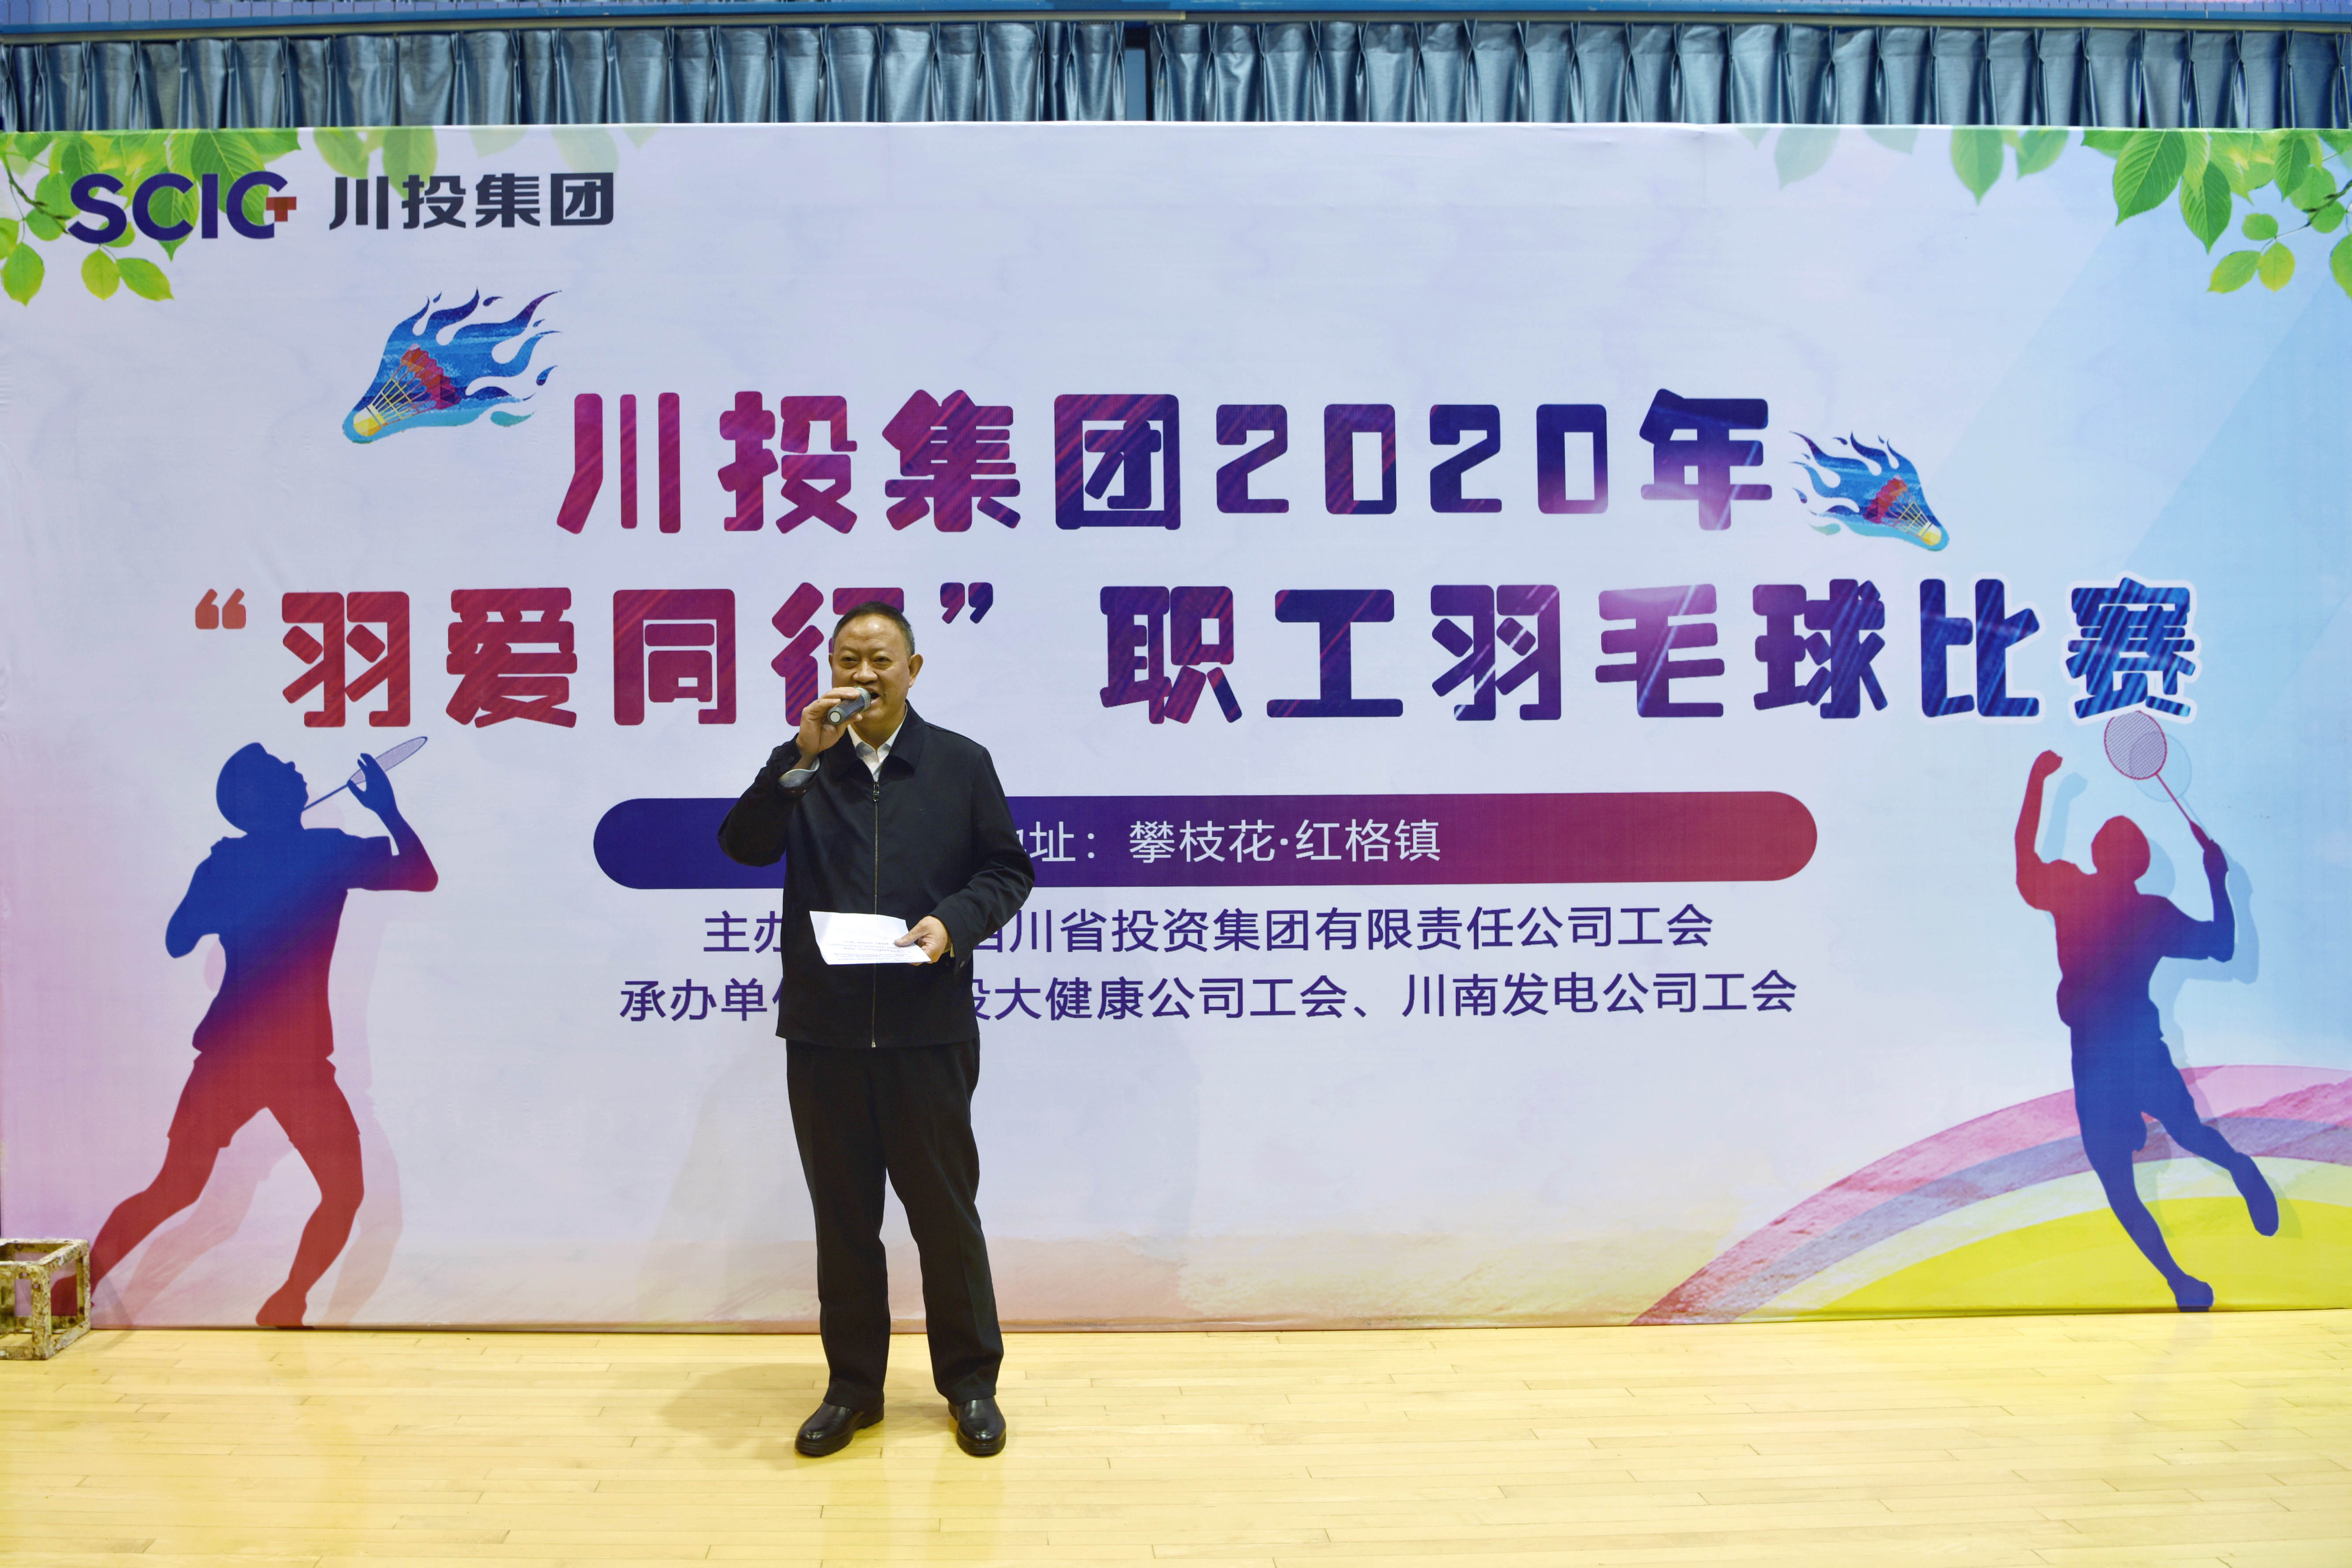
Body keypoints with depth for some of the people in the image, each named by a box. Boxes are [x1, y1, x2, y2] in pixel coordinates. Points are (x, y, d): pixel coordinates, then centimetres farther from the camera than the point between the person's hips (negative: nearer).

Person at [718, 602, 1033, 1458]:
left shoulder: (961, 764, 4)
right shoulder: (802, 766, 7)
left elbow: (1008, 870, 5)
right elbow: (744, 845, -7)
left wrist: (954, 922, -13)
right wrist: (803, 757, -17)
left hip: (929, 1027, -1)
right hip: (823, 1029, 2)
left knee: (945, 1209, 7)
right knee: (843, 1213, 12)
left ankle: (971, 1383, 23)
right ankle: (852, 1384, 26)